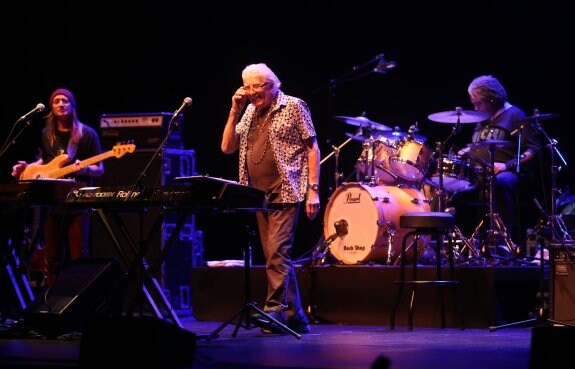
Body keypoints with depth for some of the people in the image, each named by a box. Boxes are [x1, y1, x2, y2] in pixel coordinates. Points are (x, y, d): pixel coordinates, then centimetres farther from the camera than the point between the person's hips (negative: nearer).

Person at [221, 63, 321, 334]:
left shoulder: (293, 107, -2)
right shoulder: (250, 113, 15)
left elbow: (312, 149, -4)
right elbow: (227, 147, 11)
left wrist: (313, 190, -11)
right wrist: (234, 112, 2)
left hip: (286, 194, -7)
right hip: (260, 196, 7)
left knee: (277, 252, -17)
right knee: (276, 258, 8)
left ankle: (275, 310, -19)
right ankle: (295, 318, 13)